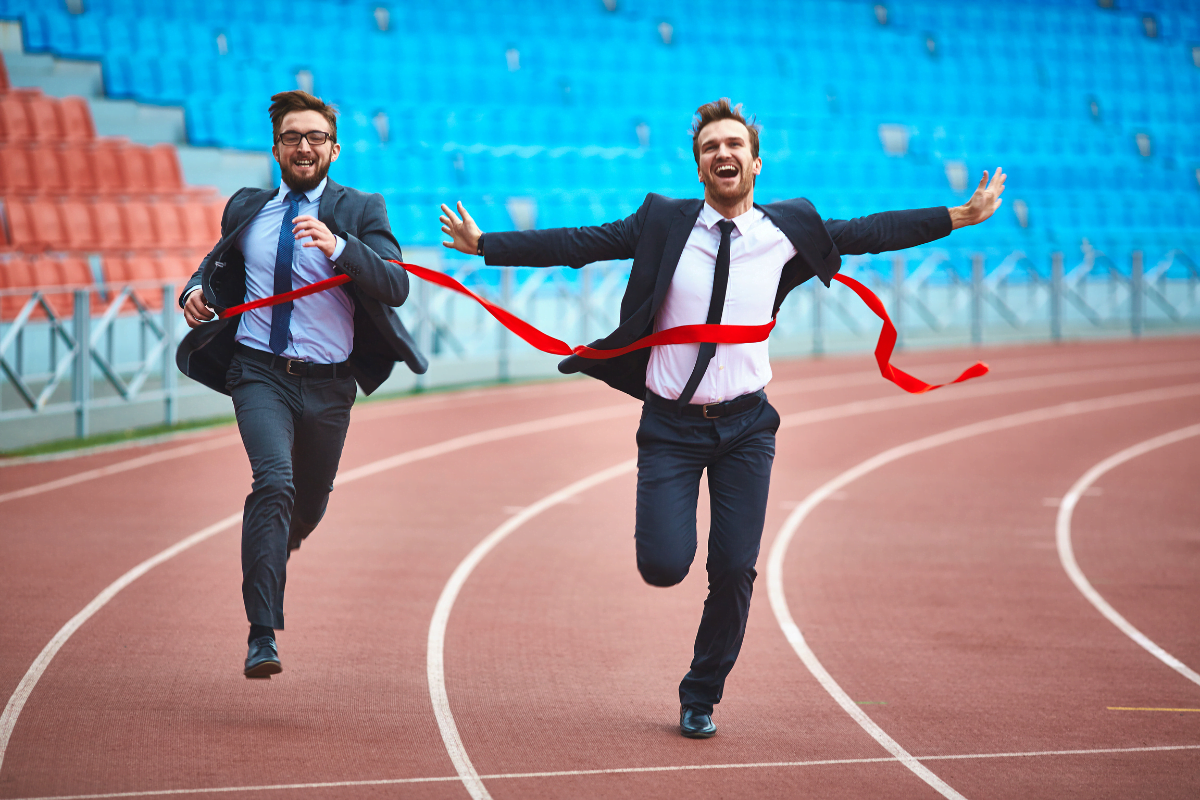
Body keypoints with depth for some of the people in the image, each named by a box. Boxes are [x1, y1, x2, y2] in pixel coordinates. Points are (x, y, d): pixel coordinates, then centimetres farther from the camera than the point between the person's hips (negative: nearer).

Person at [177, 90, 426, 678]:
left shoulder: (360, 212, -2)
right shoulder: (247, 210, 7)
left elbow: (395, 287, -16)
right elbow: (220, 264, 26)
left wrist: (337, 247, -32)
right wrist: (196, 290, 2)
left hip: (328, 385, 1)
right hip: (260, 371, -1)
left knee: (309, 504, 16)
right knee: (275, 482, -24)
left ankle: (270, 551, 55)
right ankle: (263, 636, -27)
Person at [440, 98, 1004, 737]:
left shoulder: (787, 230, 1)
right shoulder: (664, 223, -3)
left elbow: (870, 233, 8)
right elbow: (577, 244, -2)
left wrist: (963, 215, 5)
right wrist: (484, 245, -7)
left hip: (745, 426, 1)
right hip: (670, 425, -1)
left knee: (734, 570, -4)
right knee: (664, 567, -13)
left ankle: (701, 697, 18)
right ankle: (669, 530, 26)